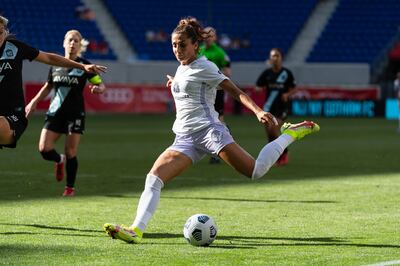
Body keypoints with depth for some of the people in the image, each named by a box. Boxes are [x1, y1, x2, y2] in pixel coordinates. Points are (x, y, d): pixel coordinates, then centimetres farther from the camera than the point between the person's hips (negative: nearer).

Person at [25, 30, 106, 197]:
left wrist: (98, 88, -23)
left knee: (71, 153, -5)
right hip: (55, 112, 3)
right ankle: (60, 160, 26)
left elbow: (101, 85, -1)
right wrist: (34, 101, 16)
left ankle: (70, 187, 12)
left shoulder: (84, 65, -3)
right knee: (44, 149, -9)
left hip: (75, 114, -3)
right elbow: (48, 87, 21)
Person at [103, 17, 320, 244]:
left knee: (256, 171, -15)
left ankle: (291, 133, 7)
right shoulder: (181, 69, 21)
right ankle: (136, 231, -20)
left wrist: (258, 111, -22)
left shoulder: (204, 67, -2)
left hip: (208, 129, -7)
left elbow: (236, 92, -9)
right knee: (154, 178, -12)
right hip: (185, 138, 7)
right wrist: (176, 85, 32)